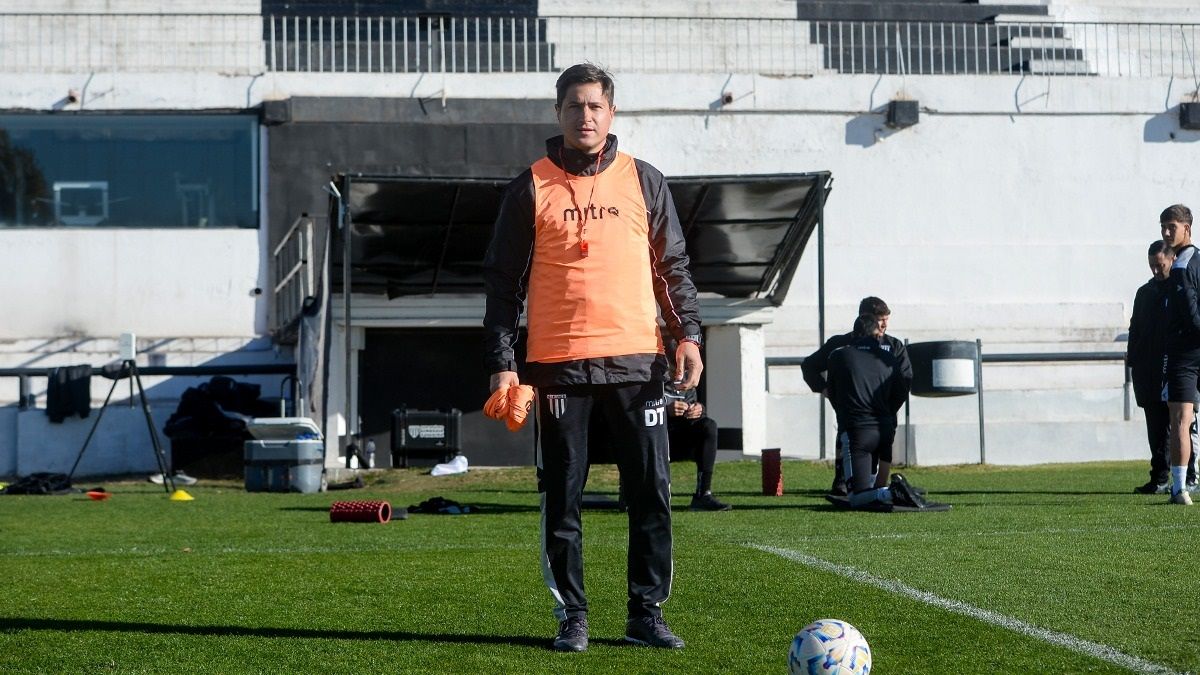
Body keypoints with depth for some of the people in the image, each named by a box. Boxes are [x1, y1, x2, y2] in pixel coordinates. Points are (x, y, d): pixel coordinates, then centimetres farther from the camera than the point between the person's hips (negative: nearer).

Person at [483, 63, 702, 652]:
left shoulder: (644, 182, 10)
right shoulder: (530, 189, 5)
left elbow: (673, 266, 12)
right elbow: (502, 279, 5)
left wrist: (687, 334, -1)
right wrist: (501, 361, -2)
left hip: (636, 360, 1)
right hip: (558, 363, -1)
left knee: (651, 492, 1)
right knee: (562, 497, 3)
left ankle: (646, 612, 10)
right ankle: (571, 616, 12)